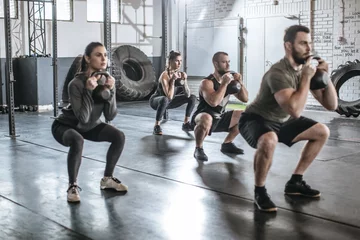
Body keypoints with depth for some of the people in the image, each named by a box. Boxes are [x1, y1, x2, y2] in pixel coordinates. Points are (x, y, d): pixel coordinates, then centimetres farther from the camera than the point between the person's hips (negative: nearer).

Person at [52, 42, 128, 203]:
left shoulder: (107, 80, -13)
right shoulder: (76, 84, -30)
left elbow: (110, 116, -15)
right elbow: (83, 118, -35)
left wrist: (110, 91, -28)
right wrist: (89, 91, -40)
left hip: (90, 126, 6)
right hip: (65, 126, -6)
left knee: (119, 136, -13)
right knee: (78, 141, -37)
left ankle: (107, 179, 5)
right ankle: (72, 186, -18)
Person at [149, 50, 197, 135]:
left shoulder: (181, 74, -9)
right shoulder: (165, 75, -27)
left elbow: (187, 95, -13)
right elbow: (169, 97, -35)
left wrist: (184, 81, -25)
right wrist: (173, 80, -35)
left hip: (170, 102, 7)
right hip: (156, 100, -7)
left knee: (192, 97, -5)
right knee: (165, 100, -41)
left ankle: (186, 123, 4)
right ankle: (156, 126, -26)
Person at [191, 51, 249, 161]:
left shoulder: (230, 80, 2)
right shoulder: (207, 82, -21)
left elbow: (245, 99, 3)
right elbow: (213, 102, -38)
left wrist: (240, 83, -13)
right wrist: (224, 83, -31)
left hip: (220, 118, 8)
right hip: (203, 117, -8)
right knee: (206, 120, -41)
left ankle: (227, 144, 17)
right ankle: (198, 149, -16)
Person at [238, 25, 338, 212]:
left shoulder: (307, 68, -4)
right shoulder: (278, 73, -29)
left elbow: (331, 105, -2)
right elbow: (295, 111, -42)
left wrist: (324, 77, -17)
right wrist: (306, 78, -32)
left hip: (280, 121, 9)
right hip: (255, 121, -9)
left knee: (322, 132, 8)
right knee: (269, 140, -41)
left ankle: (295, 182, 14)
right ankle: (260, 192, -16)